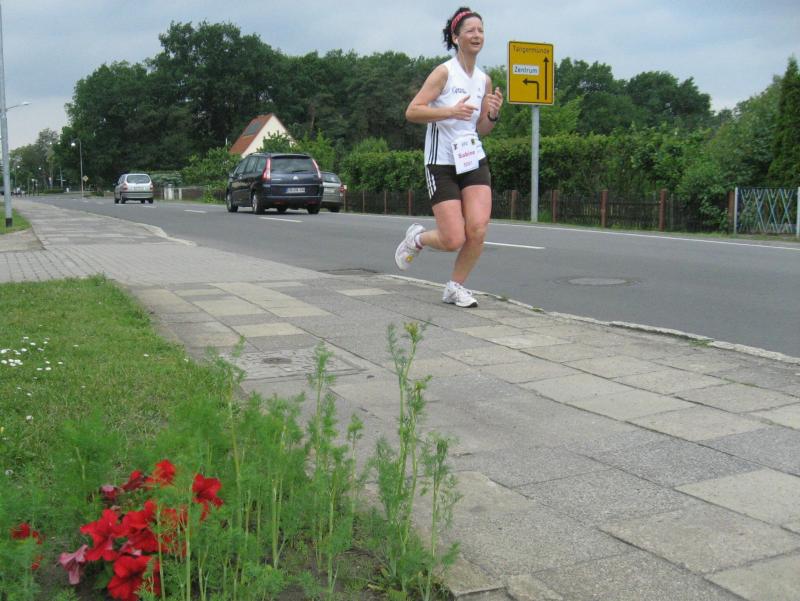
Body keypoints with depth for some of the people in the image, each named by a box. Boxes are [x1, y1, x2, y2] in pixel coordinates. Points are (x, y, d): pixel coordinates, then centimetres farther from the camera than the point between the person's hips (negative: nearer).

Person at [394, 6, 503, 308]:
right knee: (454, 241, -9)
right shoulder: (444, 72, -7)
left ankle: (455, 287, 11)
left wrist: (493, 115, -3)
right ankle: (416, 237, 26)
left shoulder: (484, 80, 10)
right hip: (442, 164, -5)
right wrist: (451, 111, -25)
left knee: (478, 230, -12)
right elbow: (412, 112, -14)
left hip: (474, 161, 5)